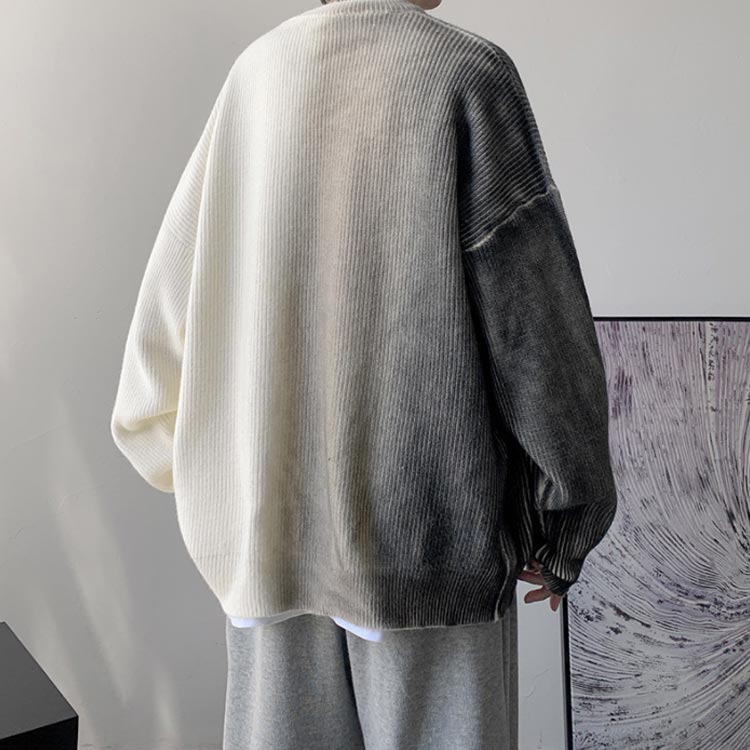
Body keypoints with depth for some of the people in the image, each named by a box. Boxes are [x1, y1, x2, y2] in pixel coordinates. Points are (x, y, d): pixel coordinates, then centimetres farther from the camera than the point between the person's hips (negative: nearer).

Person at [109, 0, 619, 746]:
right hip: (425, 527, -4)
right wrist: (565, 526, 1)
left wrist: (210, 481, 18)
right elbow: (535, 316, -10)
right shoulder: (467, 73, -6)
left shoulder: (255, 73, 7)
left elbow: (172, 309, 7)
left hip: (273, 519, 5)